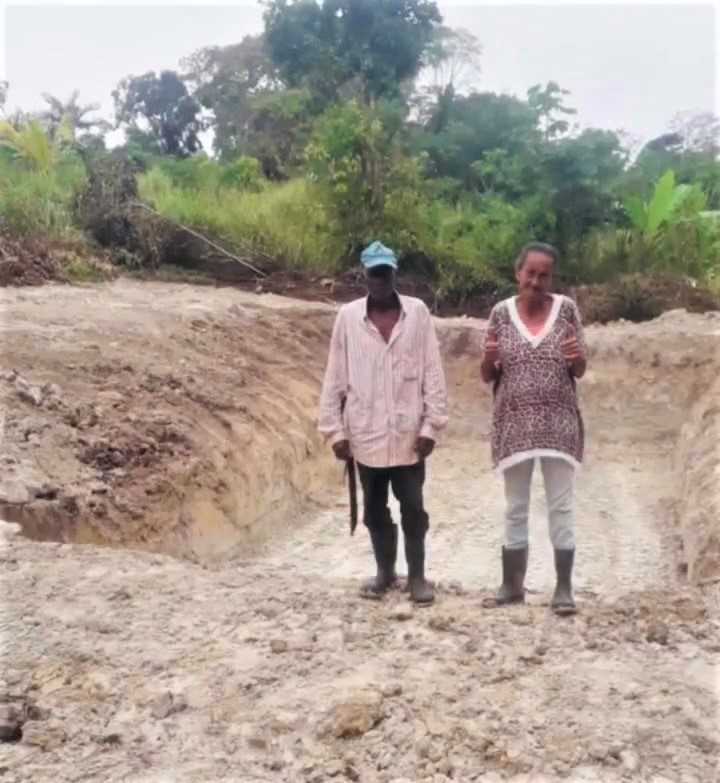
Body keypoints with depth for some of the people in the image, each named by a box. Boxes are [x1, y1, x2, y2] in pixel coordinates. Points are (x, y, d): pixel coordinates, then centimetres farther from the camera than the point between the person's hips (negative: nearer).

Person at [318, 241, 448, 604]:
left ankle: (417, 574, 20)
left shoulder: (417, 312, -2)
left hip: (408, 432, -1)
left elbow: (432, 372, -2)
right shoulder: (348, 316, -1)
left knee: (412, 507, 6)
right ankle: (385, 571, 28)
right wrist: (334, 429, -1)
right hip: (365, 433, 1)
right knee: (375, 508, 13)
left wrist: (432, 425, -7)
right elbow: (335, 376, 2)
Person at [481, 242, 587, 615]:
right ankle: (512, 584, 21)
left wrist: (577, 358, -19)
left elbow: (580, 372, 4)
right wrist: (489, 359, -18)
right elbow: (487, 376, 4)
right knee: (515, 507, 10)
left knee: (561, 506, 3)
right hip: (514, 424, 1)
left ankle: (563, 588, 12)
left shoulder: (566, 308, -1)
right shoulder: (501, 312, 1)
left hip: (558, 423, -1)